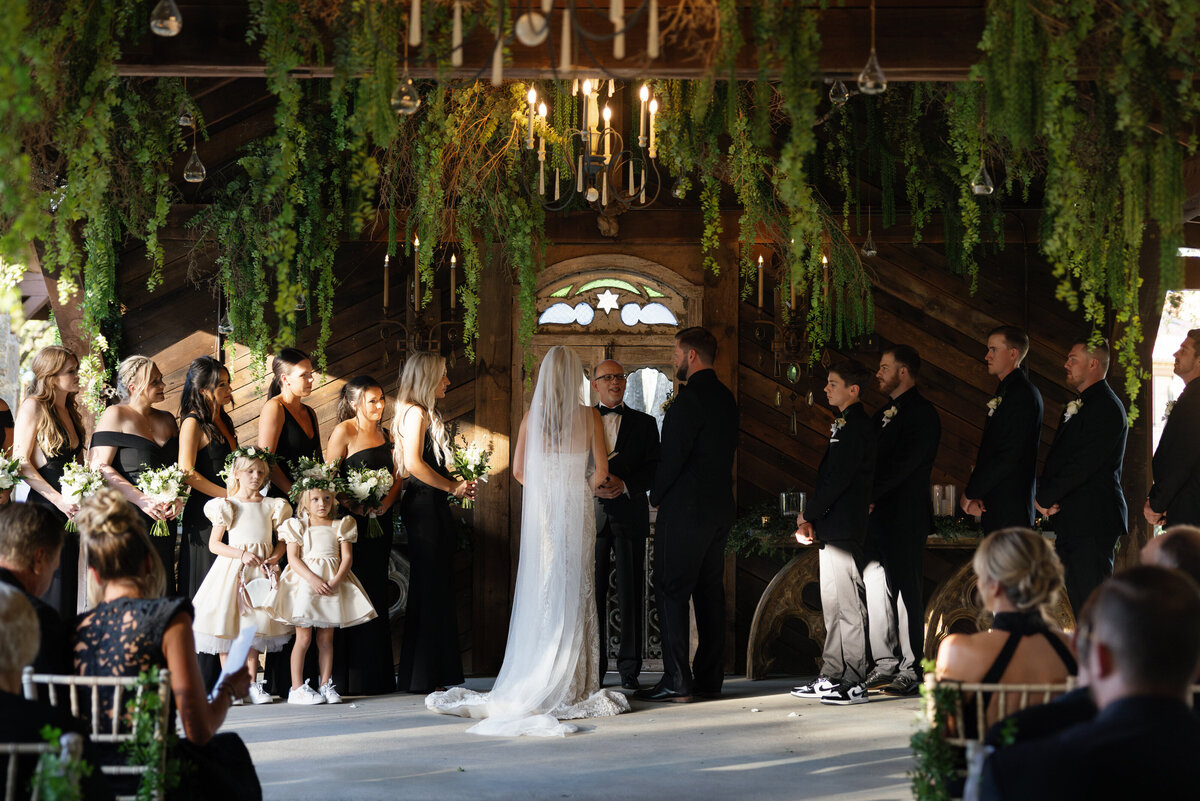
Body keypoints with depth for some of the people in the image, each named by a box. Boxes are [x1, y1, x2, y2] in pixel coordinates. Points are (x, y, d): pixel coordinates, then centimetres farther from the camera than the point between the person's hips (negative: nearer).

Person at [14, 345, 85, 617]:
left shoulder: (70, 411, 15)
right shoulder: (33, 407, -8)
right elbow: (21, 463, -12)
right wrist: (58, 499, -17)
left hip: (69, 512, 8)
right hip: (44, 509, -8)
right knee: (46, 588, -7)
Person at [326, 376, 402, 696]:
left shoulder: (383, 433, 14)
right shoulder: (344, 432, -5)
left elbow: (395, 476, 14)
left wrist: (387, 502, -4)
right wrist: (354, 507, -18)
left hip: (379, 522, 7)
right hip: (353, 523, -7)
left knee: (377, 595, 9)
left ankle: (377, 678, 13)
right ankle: (351, 678, -4)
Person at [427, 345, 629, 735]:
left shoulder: (533, 416, 0)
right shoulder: (589, 416, -4)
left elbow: (518, 470, 3)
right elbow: (601, 470, -2)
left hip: (541, 509, 2)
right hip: (577, 510, -2)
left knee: (541, 590, 6)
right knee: (574, 591, 2)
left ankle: (537, 682, 5)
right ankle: (571, 684, 1)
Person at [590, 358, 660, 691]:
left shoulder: (644, 423, 12)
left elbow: (654, 469, 4)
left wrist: (624, 484, -12)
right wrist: (592, 486, -12)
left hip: (630, 517, 0)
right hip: (593, 517, 0)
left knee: (630, 594, -2)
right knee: (592, 593, -1)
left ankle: (630, 669, 2)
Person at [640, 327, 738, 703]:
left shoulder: (690, 397, -15)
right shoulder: (726, 398, 13)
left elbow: (674, 455, -18)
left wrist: (656, 494, -2)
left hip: (685, 507, -9)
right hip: (719, 507, 9)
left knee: (672, 592, -5)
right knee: (710, 591, 11)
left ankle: (676, 681, -8)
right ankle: (709, 679, 13)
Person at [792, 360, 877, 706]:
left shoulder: (856, 425, -13)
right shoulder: (843, 424, 18)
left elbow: (839, 479, -18)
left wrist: (808, 515, -10)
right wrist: (810, 520, 8)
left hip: (843, 527, -10)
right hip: (831, 528, 10)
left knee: (847, 606, -8)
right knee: (832, 606, 13)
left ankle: (855, 683, -6)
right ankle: (831, 677, 18)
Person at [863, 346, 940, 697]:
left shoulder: (922, 414, -7)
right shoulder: (883, 414, 20)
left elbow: (904, 464, -17)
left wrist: (870, 494, -19)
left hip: (904, 516, -8)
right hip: (877, 514, 8)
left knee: (906, 590, -6)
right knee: (875, 586, 7)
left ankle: (910, 669, -2)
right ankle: (885, 664, 12)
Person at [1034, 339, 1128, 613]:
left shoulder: (1106, 407, -11)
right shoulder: (1076, 407, 21)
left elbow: (1084, 463, -18)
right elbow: (1056, 458, 19)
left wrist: (1046, 498, -11)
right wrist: (1043, 495, 1)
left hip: (1093, 522, -10)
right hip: (1072, 523, 10)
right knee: (1078, 599, 11)